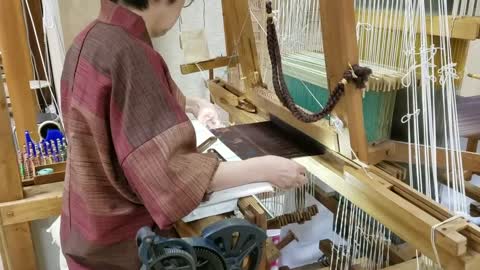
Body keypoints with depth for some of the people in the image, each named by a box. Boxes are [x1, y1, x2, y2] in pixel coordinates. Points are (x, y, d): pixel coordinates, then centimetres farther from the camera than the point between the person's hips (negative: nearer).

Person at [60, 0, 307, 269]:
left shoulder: (91, 39, 1)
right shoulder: (127, 54, -30)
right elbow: (169, 173, -33)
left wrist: (193, 104, 20)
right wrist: (265, 168, -25)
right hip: (118, 242, -9)